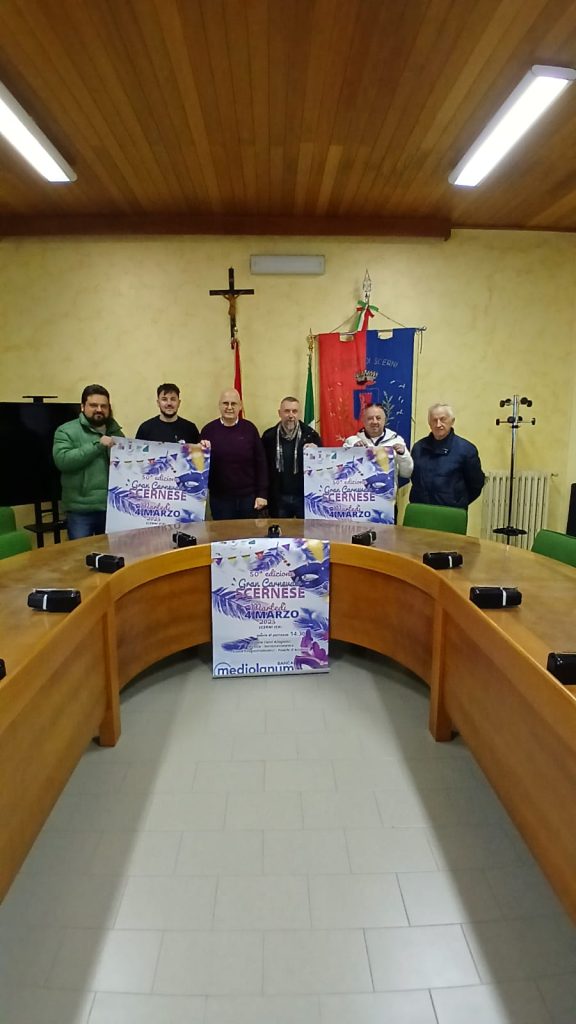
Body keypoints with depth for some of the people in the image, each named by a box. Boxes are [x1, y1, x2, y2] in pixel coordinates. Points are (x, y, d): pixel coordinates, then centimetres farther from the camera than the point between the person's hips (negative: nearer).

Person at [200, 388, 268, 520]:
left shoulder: (249, 428, -1)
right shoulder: (208, 430, -1)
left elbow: (260, 462, 0)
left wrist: (262, 494, -3)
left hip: (248, 496, 1)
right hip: (219, 498, 0)